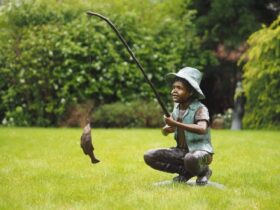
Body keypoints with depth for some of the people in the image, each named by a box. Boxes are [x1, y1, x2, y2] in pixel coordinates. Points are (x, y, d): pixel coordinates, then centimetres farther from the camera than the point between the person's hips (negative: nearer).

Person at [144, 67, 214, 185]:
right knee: (149, 156, -8)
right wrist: (168, 128, -17)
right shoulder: (176, 108, 4)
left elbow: (202, 129, -36)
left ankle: (203, 171, -4)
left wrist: (176, 124, -38)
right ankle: (185, 172, 2)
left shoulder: (200, 109, -16)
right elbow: (165, 132, 8)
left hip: (200, 150, -6)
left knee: (191, 159, -42)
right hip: (181, 151, 7)